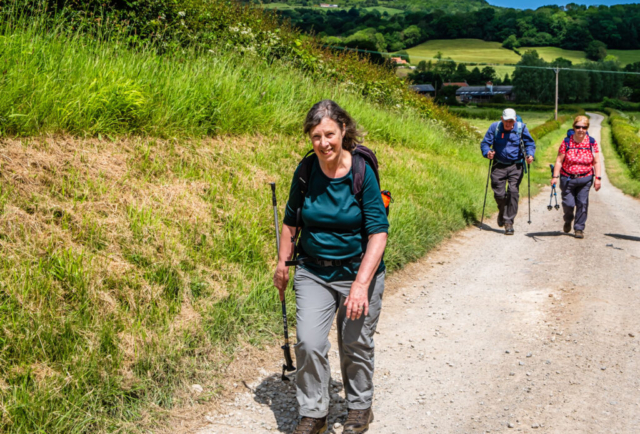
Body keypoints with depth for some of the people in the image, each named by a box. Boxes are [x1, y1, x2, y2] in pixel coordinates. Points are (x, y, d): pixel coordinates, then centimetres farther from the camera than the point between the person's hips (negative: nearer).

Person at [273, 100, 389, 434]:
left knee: (355, 346, 11)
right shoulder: (305, 171, -7)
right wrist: (282, 264, 10)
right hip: (313, 273, 2)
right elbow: (291, 220, 9)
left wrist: (361, 284, -24)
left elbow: (378, 232, -18)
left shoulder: (362, 172, -17)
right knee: (308, 343, -8)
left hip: (359, 271, -2)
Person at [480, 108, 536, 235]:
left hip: (516, 166, -1)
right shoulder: (495, 127, -3)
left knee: (513, 191, -12)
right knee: (499, 193, 0)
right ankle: (502, 212, 33)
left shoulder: (521, 128, -3)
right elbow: (485, 143, 0)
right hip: (499, 166, 1)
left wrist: (530, 154, -17)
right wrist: (487, 152, -21)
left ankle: (509, 222, -5)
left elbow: (530, 143, 4)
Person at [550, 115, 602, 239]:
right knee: (568, 203, -4)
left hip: (585, 179, 1)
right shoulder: (566, 142, -3)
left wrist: (598, 178, -4)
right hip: (567, 178, -1)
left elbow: (596, 162, 2)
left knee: (582, 203, -4)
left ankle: (579, 228, 9)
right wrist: (555, 176, -9)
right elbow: (559, 160, -3)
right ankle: (568, 221, 29)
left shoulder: (592, 143, 1)